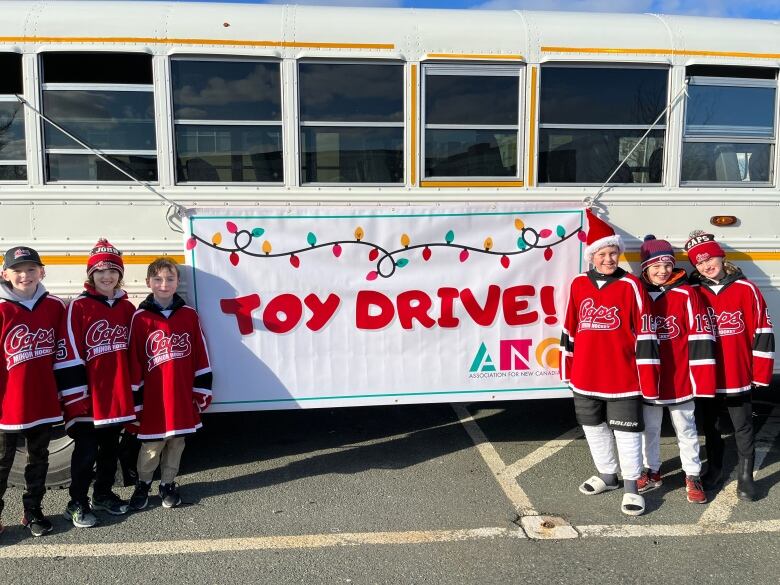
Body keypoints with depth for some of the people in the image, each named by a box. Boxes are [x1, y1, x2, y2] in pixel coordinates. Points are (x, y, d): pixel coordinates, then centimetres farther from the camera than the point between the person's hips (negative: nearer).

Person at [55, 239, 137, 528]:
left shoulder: (127, 308, 6)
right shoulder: (79, 306, -10)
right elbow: (68, 355, -12)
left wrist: (135, 392, 13)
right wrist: (75, 398, -14)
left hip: (117, 397, 5)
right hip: (87, 398, -5)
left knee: (110, 448, 18)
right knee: (86, 451, 4)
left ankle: (103, 494, 35)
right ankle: (77, 504, 20)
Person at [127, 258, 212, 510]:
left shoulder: (189, 315, 1)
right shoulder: (140, 317, -5)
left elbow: (200, 356, 4)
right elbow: (134, 360, -3)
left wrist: (203, 391, 3)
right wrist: (135, 401, -3)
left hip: (183, 398, 2)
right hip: (153, 399, -2)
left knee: (176, 443, 14)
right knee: (151, 446, 8)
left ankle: (168, 484, 32)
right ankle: (143, 484, 31)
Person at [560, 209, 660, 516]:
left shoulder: (631, 286, -9)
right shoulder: (579, 284, 3)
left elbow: (644, 334, -10)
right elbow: (570, 328, 10)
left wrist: (648, 380, -11)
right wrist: (568, 368, 12)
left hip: (622, 377, -4)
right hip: (585, 377, 5)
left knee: (625, 431, 4)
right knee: (594, 428, 18)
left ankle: (631, 486, 20)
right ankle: (607, 475, 37)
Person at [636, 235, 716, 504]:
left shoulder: (686, 294, -9)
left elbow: (699, 338, -11)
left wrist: (703, 381, -14)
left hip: (680, 380, -3)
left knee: (686, 430, 12)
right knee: (649, 428, 16)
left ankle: (693, 476, 26)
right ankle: (652, 472, 33)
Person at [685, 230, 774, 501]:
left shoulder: (746, 290, -7)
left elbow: (762, 332, -5)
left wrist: (760, 373, -6)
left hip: (739, 377, -2)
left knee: (743, 428, 8)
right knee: (709, 426, 16)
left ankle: (745, 477, 20)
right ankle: (714, 470, 34)